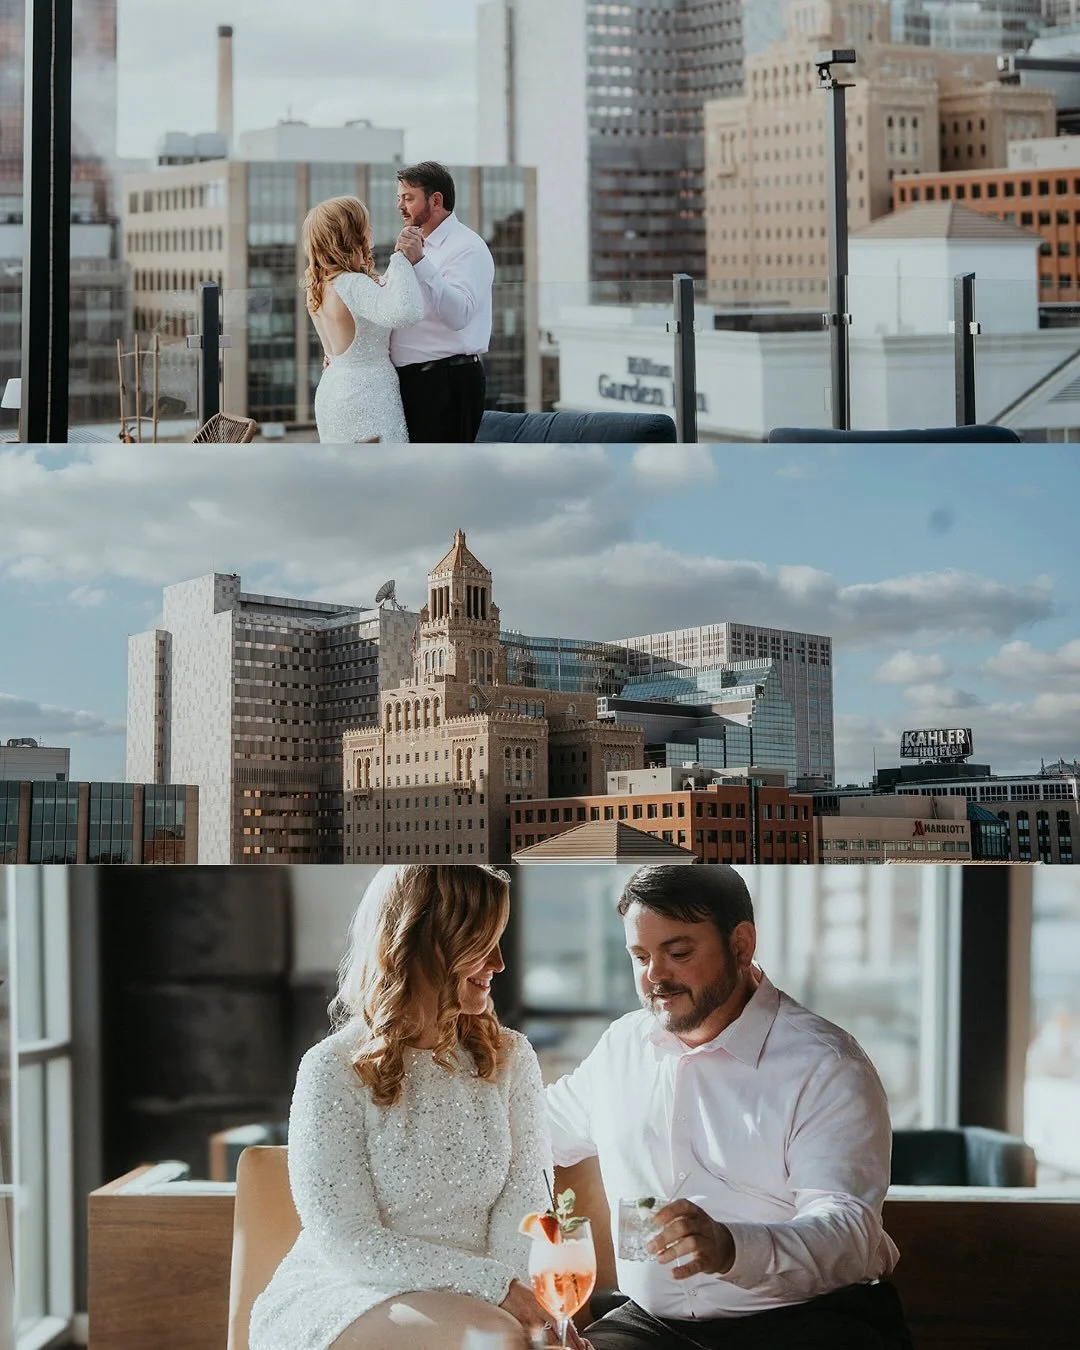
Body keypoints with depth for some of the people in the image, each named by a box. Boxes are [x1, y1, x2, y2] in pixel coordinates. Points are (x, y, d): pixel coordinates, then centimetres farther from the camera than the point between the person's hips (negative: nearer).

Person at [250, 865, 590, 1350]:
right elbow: (345, 1242, -13)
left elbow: (523, 1206, -3)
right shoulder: (335, 1070, -7)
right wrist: (492, 1283, -22)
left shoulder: (509, 1058, 9)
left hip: (463, 1302, 4)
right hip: (336, 1300, -4)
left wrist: (528, 1301, -23)